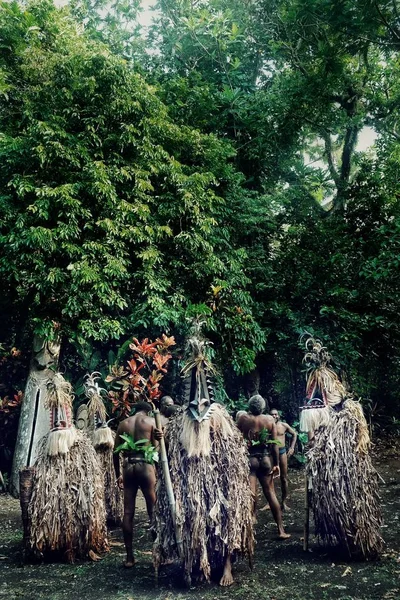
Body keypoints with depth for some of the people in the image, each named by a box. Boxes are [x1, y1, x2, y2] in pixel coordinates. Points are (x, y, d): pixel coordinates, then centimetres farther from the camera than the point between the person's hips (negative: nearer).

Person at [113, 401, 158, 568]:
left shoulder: (123, 424, 13)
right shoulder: (151, 421, 4)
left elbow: (115, 451, 11)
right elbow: (156, 448, -4)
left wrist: (118, 474, 18)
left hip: (128, 467, 3)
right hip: (145, 465, -3)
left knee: (128, 513, 7)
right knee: (153, 511, 4)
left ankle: (129, 557, 12)